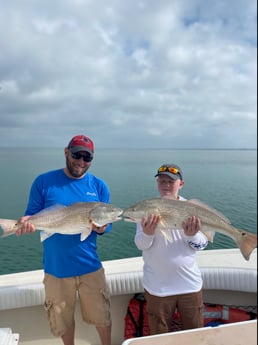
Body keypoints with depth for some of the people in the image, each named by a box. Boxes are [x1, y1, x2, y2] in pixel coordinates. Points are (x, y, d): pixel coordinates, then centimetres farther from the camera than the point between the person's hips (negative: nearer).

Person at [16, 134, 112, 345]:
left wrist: (101, 228, -20)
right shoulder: (44, 182, -7)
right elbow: (31, 217, -2)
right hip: (55, 267, 0)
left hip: (90, 266, 1)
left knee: (102, 317, 14)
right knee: (63, 320, 19)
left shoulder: (99, 186, -2)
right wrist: (27, 223, -24)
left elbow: (107, 224, 2)